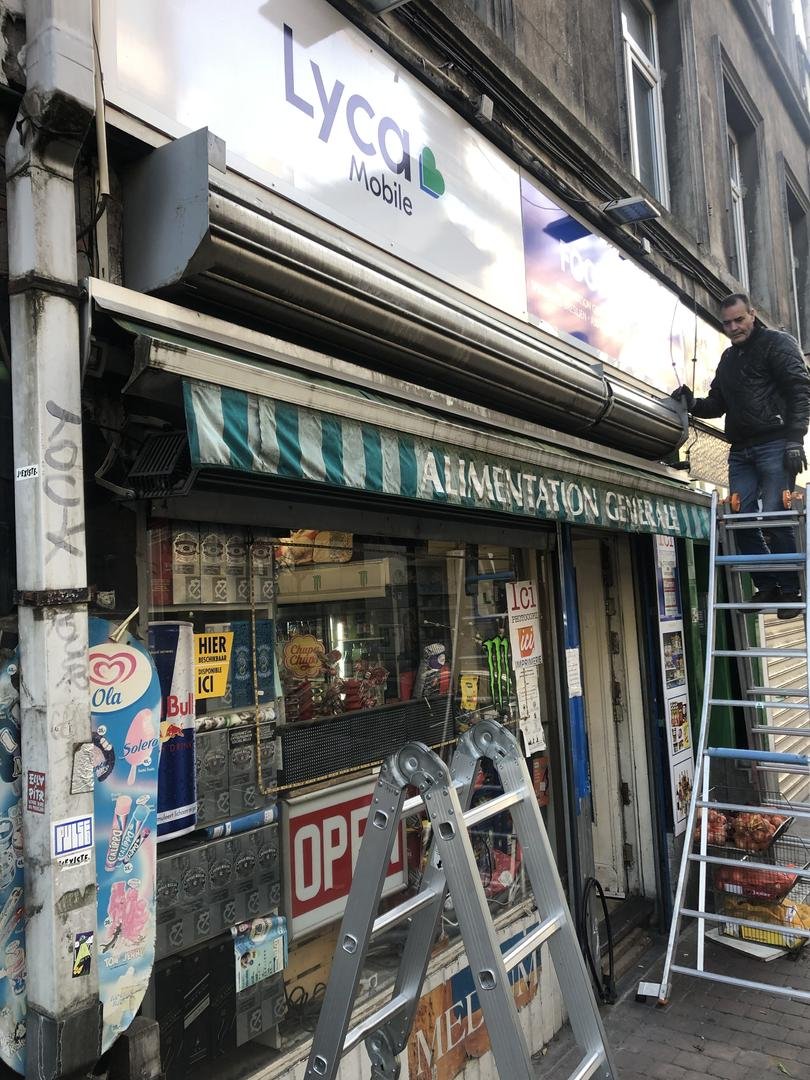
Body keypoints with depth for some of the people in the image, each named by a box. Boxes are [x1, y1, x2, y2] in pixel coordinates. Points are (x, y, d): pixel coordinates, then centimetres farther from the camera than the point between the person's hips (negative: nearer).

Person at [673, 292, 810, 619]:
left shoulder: (777, 343, 3)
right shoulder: (728, 358, 23)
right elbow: (717, 404, 26)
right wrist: (692, 403, 4)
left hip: (774, 445, -7)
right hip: (740, 451, 7)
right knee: (741, 517, -1)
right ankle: (767, 587, 10)